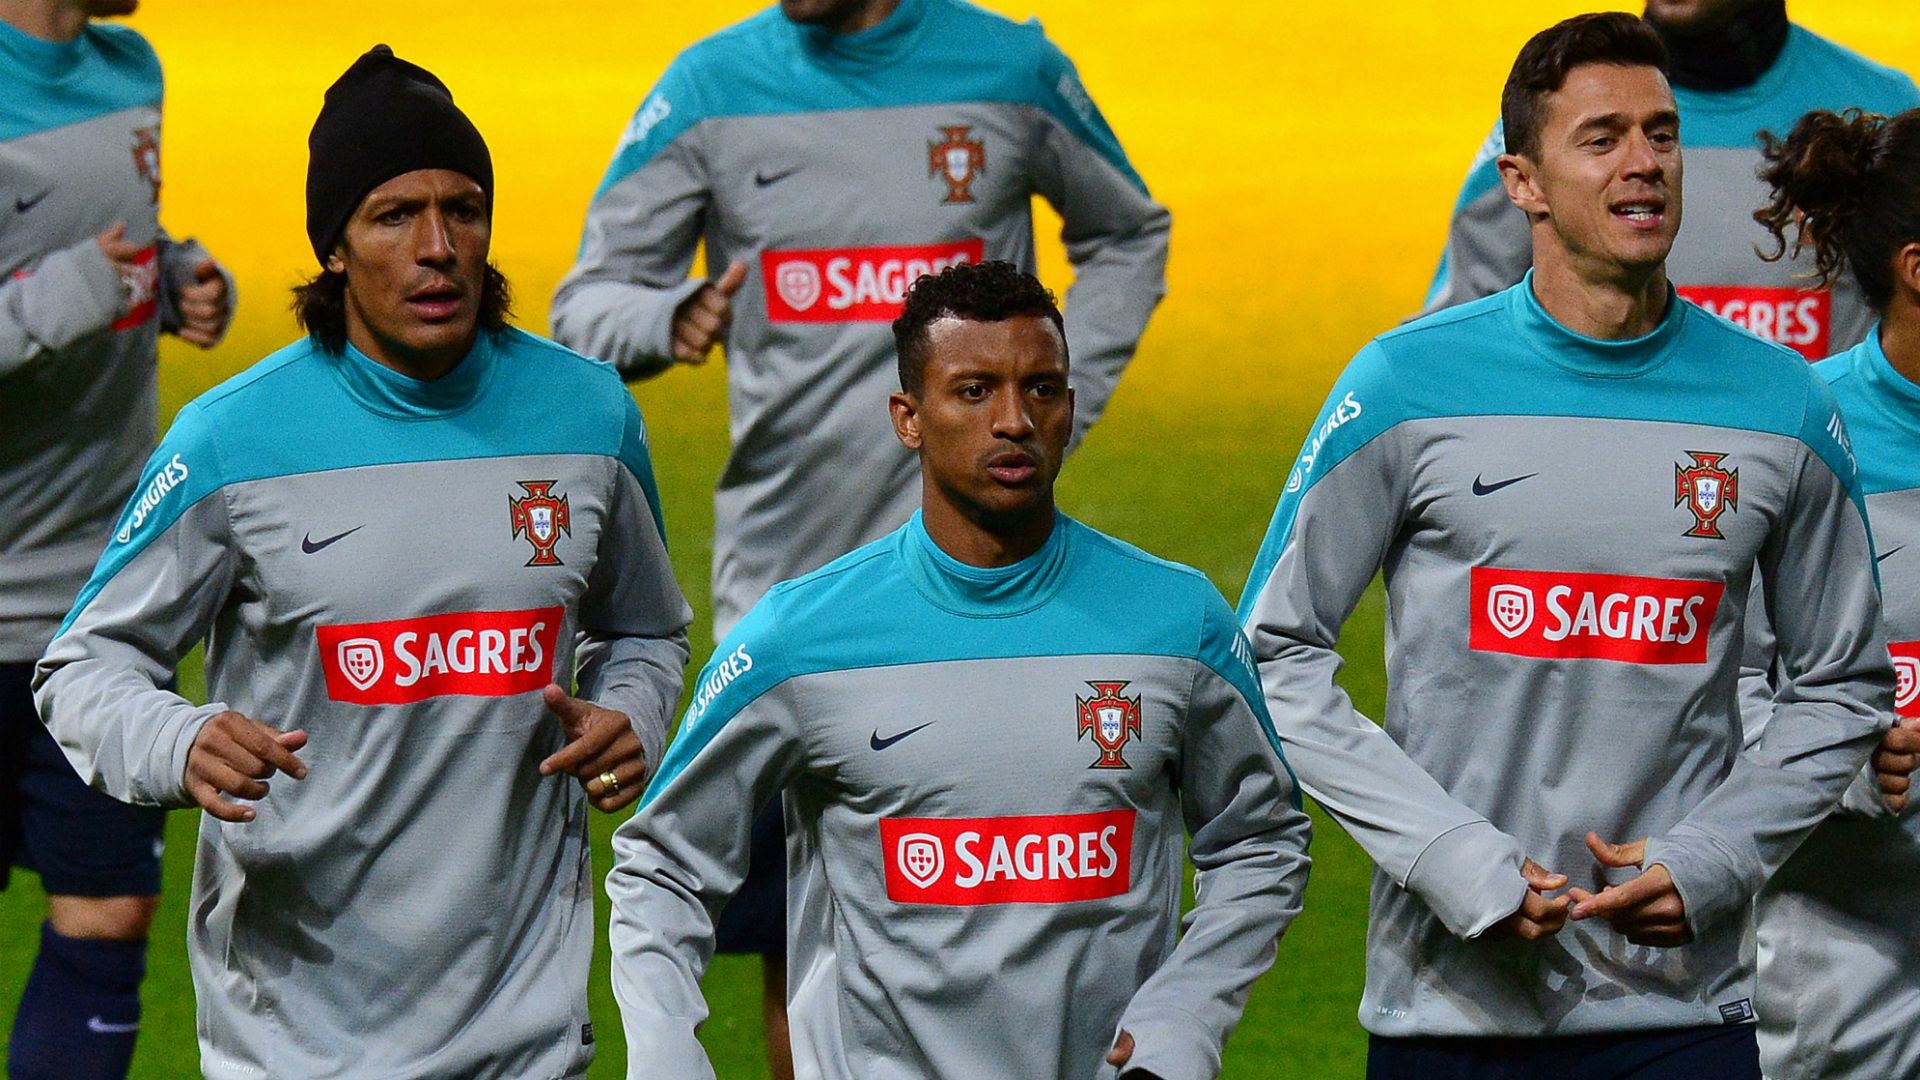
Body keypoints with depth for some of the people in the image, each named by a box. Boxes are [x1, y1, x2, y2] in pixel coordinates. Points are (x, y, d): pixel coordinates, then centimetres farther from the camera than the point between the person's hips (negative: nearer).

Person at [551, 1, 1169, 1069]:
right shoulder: (714, 87, 3)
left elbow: (1128, 236, 20)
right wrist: (668, 321, -20)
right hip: (783, 580, 1)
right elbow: (588, 303, 4)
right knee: (794, 948, 4)